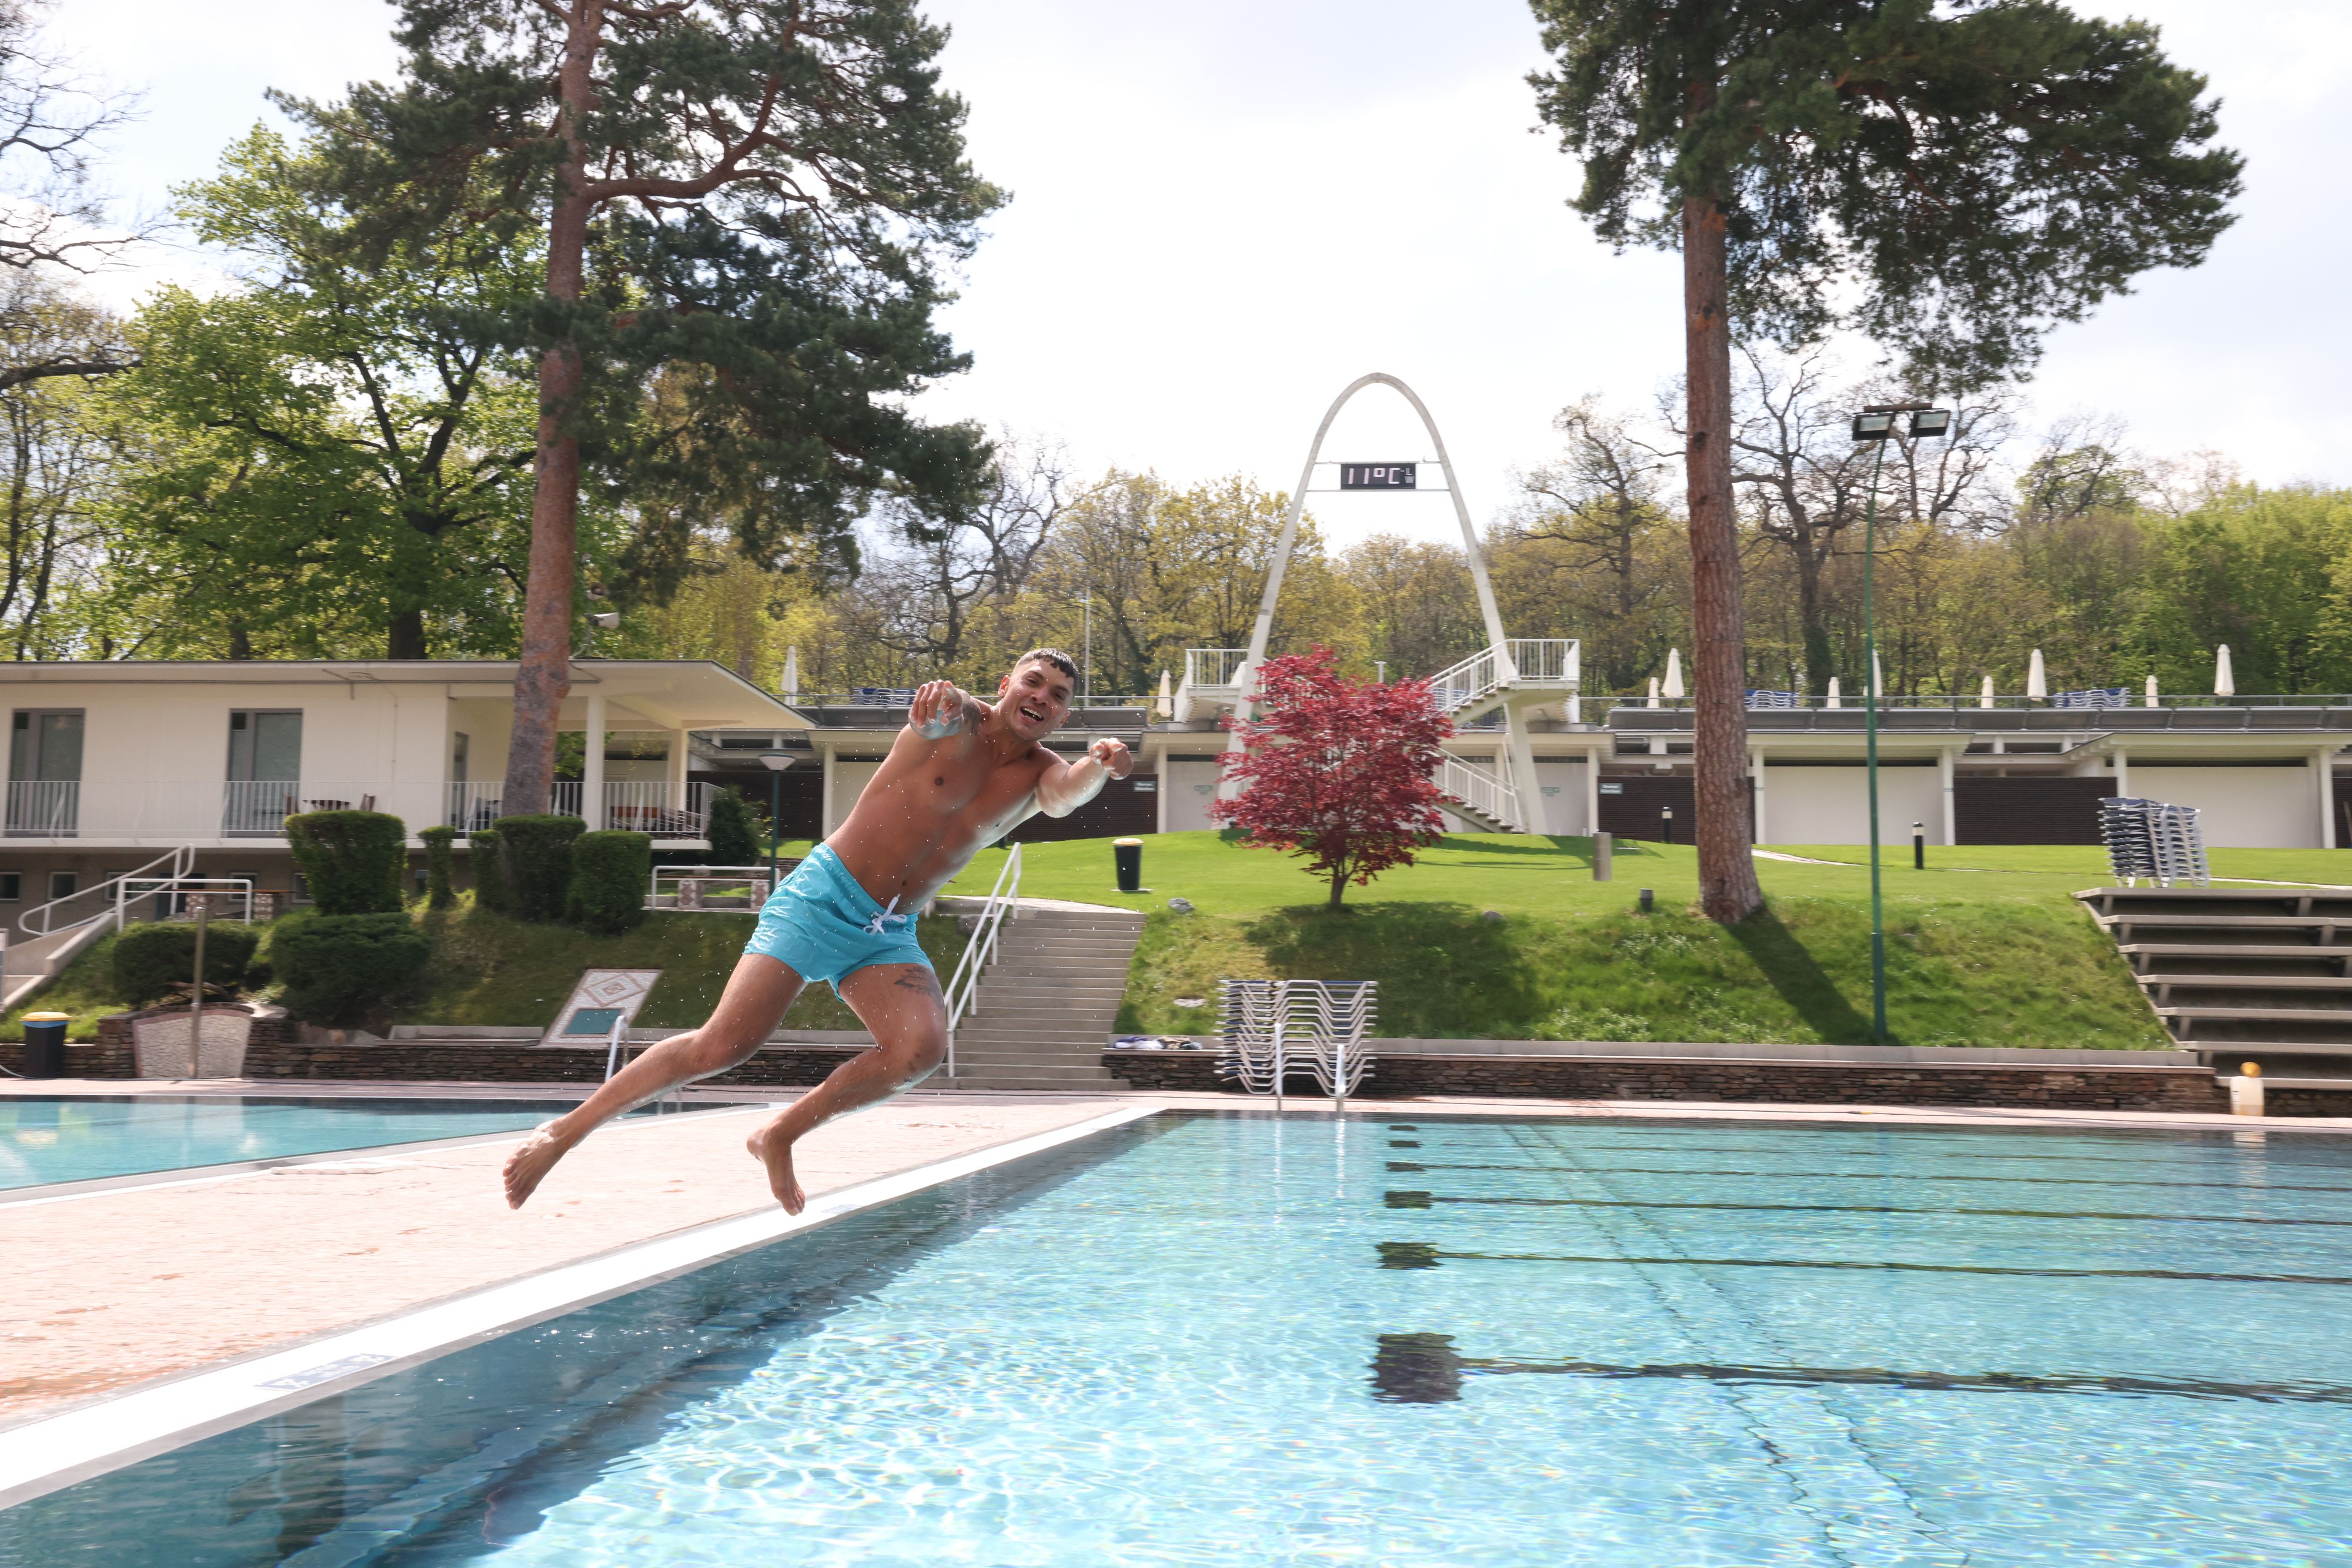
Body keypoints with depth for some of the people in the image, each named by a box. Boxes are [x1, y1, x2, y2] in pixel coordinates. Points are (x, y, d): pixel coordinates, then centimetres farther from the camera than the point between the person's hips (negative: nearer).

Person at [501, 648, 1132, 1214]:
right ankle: (564, 1130, -1)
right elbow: (934, 714, -31)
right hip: (825, 896, -4)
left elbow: (1063, 799, -20)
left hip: (888, 934, 5)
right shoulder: (958, 722, -7)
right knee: (724, 1043, -16)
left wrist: (1099, 768, -42)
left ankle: (781, 1135, -1)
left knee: (922, 1047, -22)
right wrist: (938, 699, -56)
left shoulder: (1038, 772, 3)